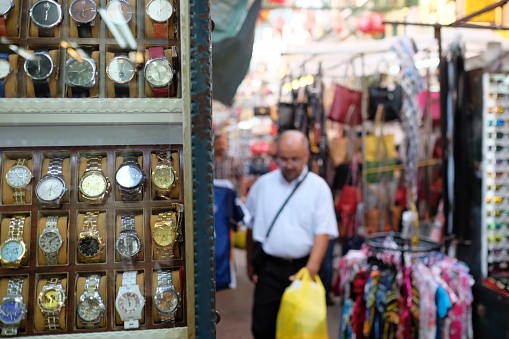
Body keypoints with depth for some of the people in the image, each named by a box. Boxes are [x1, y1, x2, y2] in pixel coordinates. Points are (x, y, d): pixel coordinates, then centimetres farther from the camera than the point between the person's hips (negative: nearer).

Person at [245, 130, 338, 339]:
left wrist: (311, 268, -19)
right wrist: (250, 262, 12)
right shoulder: (263, 184, 6)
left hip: (303, 267, -1)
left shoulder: (318, 187, -1)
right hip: (269, 268, 1)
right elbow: (251, 226, 13)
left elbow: (323, 232, -7)